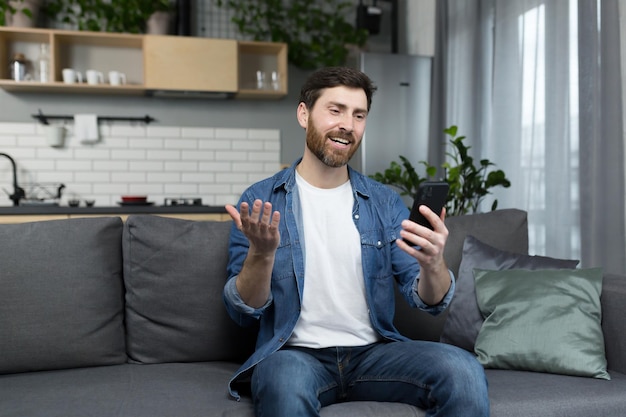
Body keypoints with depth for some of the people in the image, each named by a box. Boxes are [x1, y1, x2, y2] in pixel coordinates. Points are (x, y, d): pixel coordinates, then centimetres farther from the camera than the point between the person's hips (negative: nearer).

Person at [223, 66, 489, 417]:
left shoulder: (385, 202, 7)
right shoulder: (259, 201, 0)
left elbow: (430, 301, 1)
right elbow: (244, 313, -4)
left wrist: (433, 264, -22)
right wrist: (262, 253, -24)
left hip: (374, 351, 3)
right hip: (297, 353, -2)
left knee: (464, 371, -24)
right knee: (283, 382, -37)